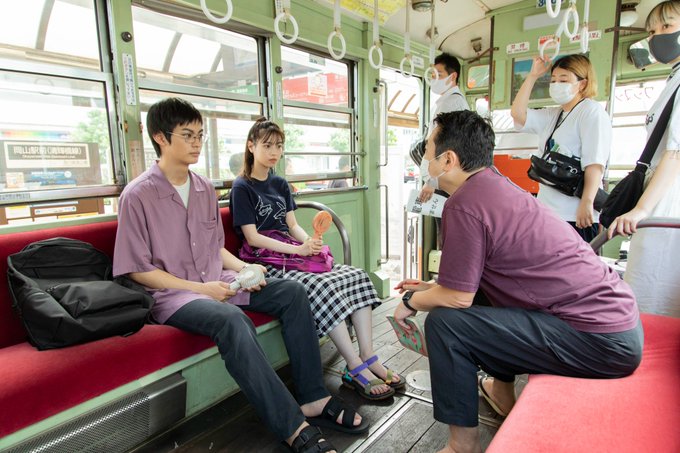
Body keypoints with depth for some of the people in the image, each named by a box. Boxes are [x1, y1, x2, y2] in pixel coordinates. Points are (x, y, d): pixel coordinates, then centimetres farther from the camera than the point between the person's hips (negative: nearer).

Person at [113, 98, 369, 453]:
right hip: (172, 294, -6)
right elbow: (138, 270, -10)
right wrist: (200, 288, -17)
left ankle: (312, 398, -7)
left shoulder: (205, 189, 10)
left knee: (291, 291, -10)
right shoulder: (138, 195, -9)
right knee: (232, 319, -36)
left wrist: (244, 268, -3)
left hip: (217, 283, 7)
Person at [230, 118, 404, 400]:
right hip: (267, 263, -6)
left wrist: (310, 242, -9)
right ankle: (356, 369, -22)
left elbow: (293, 225, 14)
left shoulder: (280, 184, 20)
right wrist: (298, 249, -19)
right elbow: (253, 238, -10)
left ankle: (369, 357, -16)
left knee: (356, 276, -15)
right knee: (322, 287, -32)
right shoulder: (242, 188, -1)